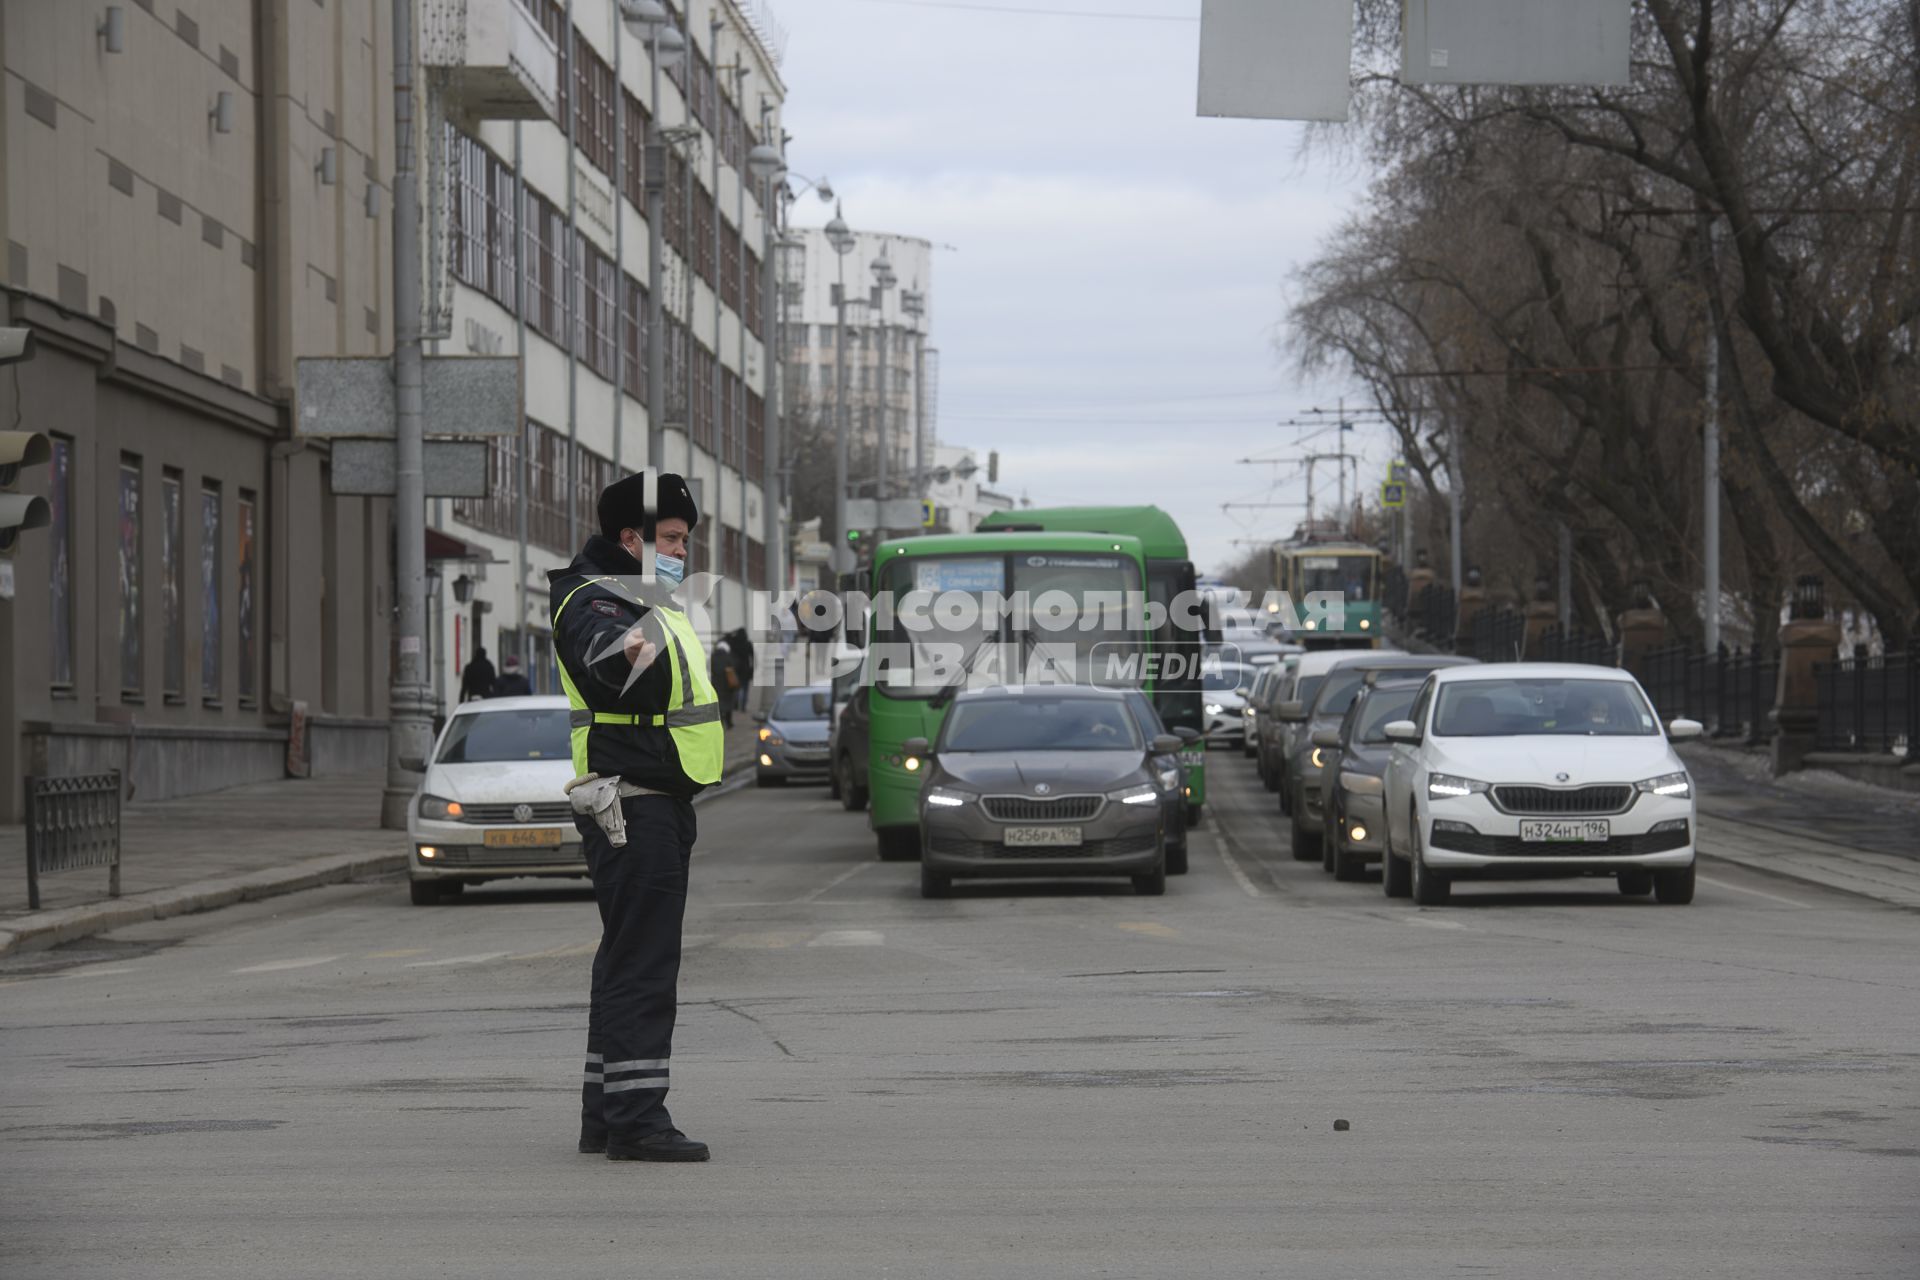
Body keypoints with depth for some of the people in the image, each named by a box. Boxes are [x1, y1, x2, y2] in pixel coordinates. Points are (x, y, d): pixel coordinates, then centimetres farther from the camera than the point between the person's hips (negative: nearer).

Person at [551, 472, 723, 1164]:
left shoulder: (652, 601, 18)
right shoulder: (592, 600, -14)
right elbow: (597, 649, -40)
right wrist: (627, 652, -59)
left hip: (661, 802, 11)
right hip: (630, 803, -11)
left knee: (629, 959, 13)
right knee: (642, 963, -13)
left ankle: (605, 1115, 19)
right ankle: (635, 1117, -15)